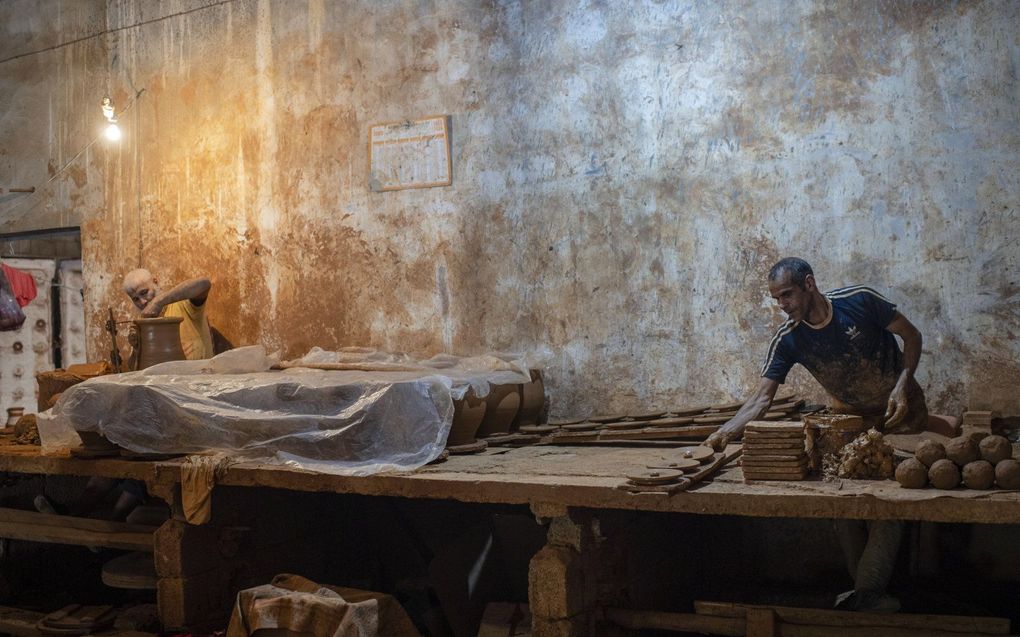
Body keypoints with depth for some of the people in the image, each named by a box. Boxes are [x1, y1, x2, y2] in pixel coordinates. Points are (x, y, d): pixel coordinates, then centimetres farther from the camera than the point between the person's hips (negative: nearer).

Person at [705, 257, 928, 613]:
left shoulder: (860, 301, -22)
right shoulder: (788, 340, -15)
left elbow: (911, 336, -9)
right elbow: (762, 398, -20)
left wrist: (902, 386, -23)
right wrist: (726, 432, -36)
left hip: (899, 410, -3)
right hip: (849, 416, 3)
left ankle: (867, 593, -7)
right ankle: (868, 590, 9)